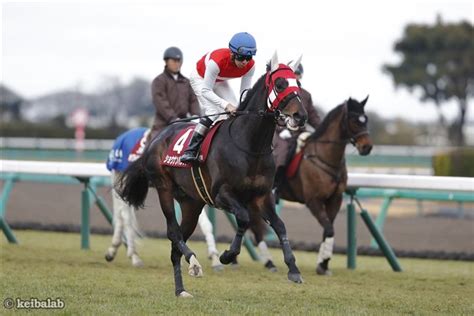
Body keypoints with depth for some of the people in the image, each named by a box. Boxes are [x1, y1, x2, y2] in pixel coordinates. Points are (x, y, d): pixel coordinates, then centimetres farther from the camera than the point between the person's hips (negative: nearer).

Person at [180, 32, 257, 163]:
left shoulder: (250, 65, -26)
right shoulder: (217, 61, -42)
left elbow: (245, 90, -16)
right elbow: (206, 91, -37)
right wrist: (225, 105, -48)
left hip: (220, 82, 6)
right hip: (201, 79, -6)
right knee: (212, 113, -23)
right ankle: (190, 151, -22)